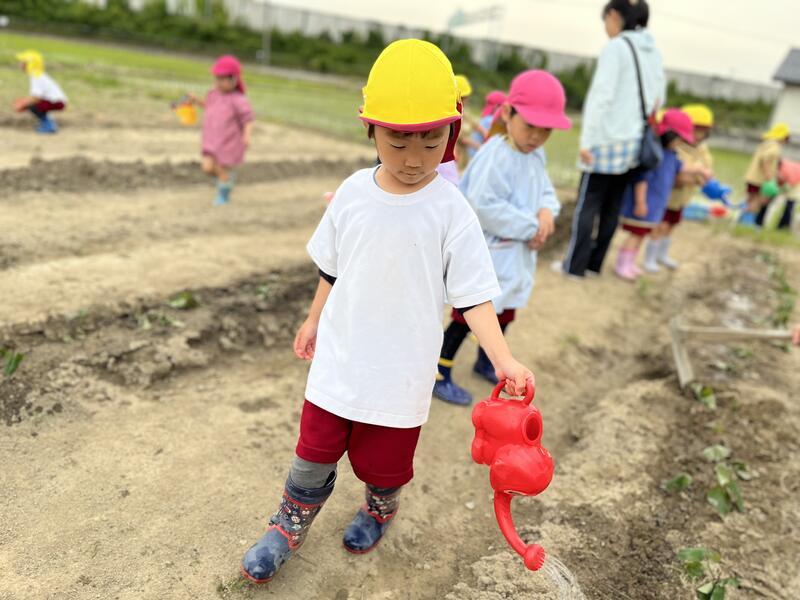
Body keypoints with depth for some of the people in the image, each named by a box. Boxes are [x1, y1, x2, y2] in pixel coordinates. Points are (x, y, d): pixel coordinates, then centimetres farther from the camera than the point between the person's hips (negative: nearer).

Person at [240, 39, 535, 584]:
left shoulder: (451, 210, -16)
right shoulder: (354, 192, -5)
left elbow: (473, 295, -14)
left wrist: (504, 359, -26)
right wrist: (314, 320, 17)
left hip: (401, 370, -2)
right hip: (339, 359, 3)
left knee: (386, 460, 17)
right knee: (315, 452, 14)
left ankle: (381, 511, 51)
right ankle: (290, 528, 41)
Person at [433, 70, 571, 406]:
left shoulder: (537, 156, 7)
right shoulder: (495, 156, -22)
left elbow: (545, 190, 12)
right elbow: (483, 206, -30)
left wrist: (547, 211, -13)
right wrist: (529, 228, -23)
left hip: (517, 253, 9)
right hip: (485, 252, -9)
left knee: (505, 311, 22)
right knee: (469, 315, -2)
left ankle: (486, 362, 43)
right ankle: (439, 375, 11)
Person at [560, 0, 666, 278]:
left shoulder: (616, 47, -9)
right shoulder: (654, 52, 13)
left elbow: (601, 96, -16)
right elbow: (659, 99, 19)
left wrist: (586, 140, -16)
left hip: (608, 139, -7)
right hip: (633, 141, 7)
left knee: (588, 203, -1)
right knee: (612, 205, 10)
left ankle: (575, 265, 2)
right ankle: (594, 263, 17)